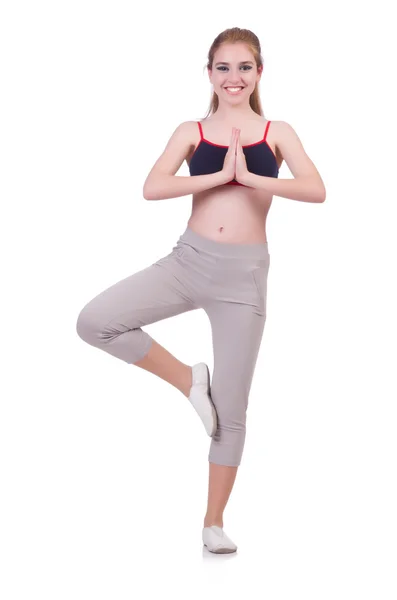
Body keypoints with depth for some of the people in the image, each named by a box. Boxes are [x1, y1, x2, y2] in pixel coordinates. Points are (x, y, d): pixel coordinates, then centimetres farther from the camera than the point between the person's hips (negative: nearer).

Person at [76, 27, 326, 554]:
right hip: (189, 259, 1)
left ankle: (214, 521, 21)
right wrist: (218, 175, -16)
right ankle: (189, 380, 2)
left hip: (244, 273, -1)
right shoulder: (192, 132, 5)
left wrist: (249, 176, -17)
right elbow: (153, 188, -11)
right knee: (95, 322, -19)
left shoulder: (277, 133, 4)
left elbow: (316, 190, -12)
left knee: (231, 410, 4)